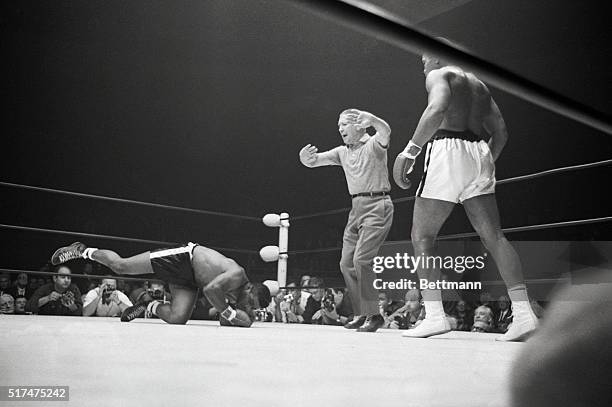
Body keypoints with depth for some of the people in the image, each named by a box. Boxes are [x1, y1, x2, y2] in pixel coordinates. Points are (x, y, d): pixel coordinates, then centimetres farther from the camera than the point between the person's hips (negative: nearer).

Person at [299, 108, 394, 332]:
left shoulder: (373, 144, -3)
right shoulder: (342, 152, 16)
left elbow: (385, 132, -25)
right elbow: (313, 161, 8)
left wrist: (370, 118, -48)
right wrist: (305, 158, -18)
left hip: (377, 207, -7)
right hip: (356, 209, 7)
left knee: (361, 259, -18)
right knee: (346, 263, 4)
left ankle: (373, 315, -9)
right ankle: (360, 313, 14)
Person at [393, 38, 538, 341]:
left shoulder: (439, 75, 4)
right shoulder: (478, 84, 28)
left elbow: (438, 109, -19)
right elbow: (501, 131, 23)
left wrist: (409, 151, -20)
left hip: (448, 151, -7)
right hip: (478, 155, 8)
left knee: (421, 236, 0)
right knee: (493, 236, 2)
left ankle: (435, 316, -6)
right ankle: (523, 314, -5)